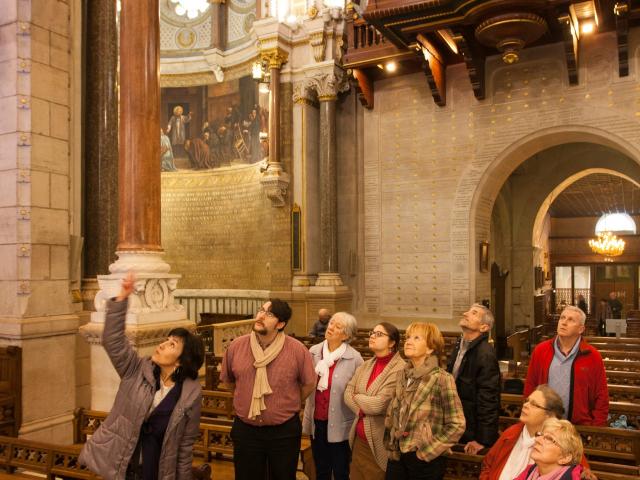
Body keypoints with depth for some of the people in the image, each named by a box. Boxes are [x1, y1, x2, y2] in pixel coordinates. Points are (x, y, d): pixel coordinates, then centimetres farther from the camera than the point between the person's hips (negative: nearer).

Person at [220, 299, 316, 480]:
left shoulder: (297, 350, -15)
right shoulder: (236, 346, -7)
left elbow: (309, 384, -1)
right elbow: (228, 380, 10)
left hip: (285, 431, -2)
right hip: (245, 429, 2)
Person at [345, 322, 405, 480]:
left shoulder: (400, 369, -18)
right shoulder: (366, 365, 8)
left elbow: (379, 404, -23)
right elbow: (347, 394, 3)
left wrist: (357, 398, -5)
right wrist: (362, 410, -16)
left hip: (380, 443, -7)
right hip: (359, 438, 7)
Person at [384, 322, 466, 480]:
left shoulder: (441, 379, -15)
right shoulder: (402, 375, 3)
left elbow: (457, 425, -14)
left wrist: (428, 450, -11)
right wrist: (390, 446, 7)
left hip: (424, 460, -5)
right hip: (396, 456, 5)